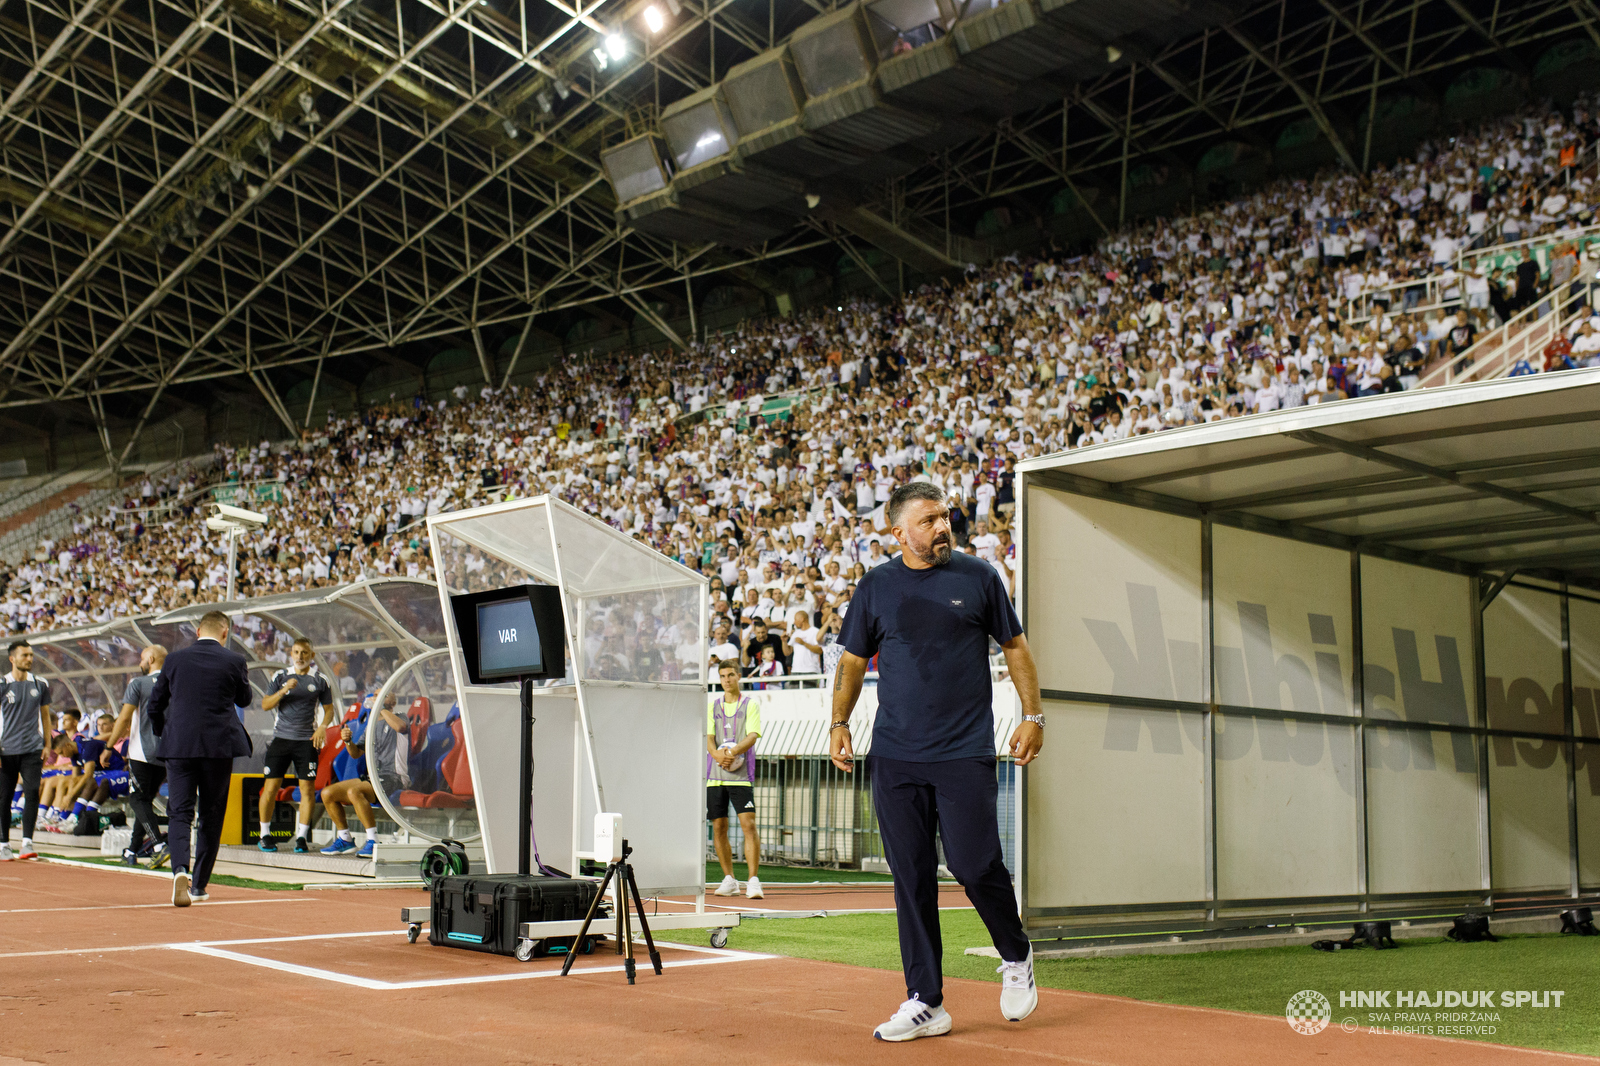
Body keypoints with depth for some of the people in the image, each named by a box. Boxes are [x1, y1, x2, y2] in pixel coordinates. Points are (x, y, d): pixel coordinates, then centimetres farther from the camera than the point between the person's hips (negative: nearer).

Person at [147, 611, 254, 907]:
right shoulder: (233, 660, -2)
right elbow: (244, 699, 13)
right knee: (211, 815, 10)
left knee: (179, 812, 1)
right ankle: (199, 885, 14)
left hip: (179, 746, 1)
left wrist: (164, 734, 26)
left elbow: (154, 705, 11)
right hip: (219, 746, -1)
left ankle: (181, 869, -26)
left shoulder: (175, 659, 4)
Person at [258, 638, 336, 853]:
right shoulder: (280, 677, 8)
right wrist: (283, 691, -13)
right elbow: (265, 705, 3)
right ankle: (265, 835, 12)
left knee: (307, 788, -4)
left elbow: (329, 708, 11)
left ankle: (302, 837, 4)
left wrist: (322, 727, -8)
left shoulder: (320, 681, 7)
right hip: (281, 738, 1)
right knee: (271, 787, -1)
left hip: (307, 741, 0)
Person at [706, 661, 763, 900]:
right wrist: (717, 754, -19)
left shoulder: (751, 704, 5)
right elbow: (708, 737, 3)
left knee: (748, 824, -13)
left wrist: (734, 751, -24)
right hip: (714, 774, 3)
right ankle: (729, 880, 17)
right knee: (718, 827, 5)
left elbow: (753, 735, -6)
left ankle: (754, 880, -13)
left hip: (742, 775, -3)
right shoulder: (712, 706, 13)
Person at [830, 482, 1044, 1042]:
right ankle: (924, 1003, 11)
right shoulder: (876, 587, 8)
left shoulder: (978, 577, 4)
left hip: (965, 753, -2)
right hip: (894, 758, 2)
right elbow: (853, 660, 15)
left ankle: (1016, 957, 22)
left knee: (975, 866, -7)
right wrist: (839, 723, 4)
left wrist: (1032, 715, 3)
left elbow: (1014, 645, 10)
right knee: (912, 879, 3)